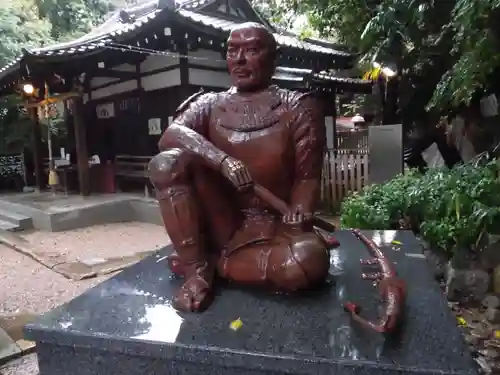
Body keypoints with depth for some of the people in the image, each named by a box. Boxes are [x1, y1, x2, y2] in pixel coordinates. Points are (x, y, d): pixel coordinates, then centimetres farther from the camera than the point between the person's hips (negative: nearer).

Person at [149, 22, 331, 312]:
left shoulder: (298, 108, 1)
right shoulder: (208, 104, 7)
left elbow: (308, 177, -4)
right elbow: (170, 136, -12)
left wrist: (298, 216, -24)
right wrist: (222, 160, -30)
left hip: (274, 230, -1)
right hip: (221, 226, 2)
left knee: (310, 260, -34)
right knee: (167, 162, -19)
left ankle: (214, 263, -11)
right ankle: (196, 269, -15)